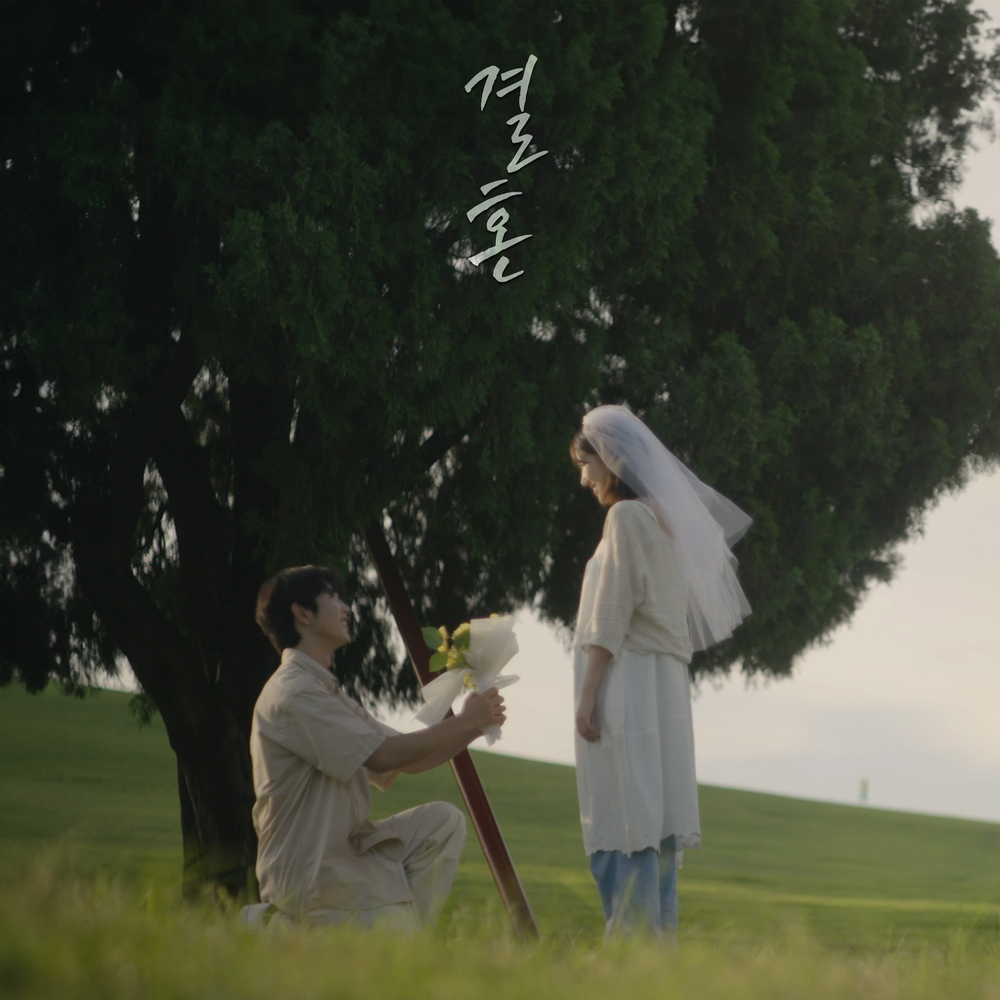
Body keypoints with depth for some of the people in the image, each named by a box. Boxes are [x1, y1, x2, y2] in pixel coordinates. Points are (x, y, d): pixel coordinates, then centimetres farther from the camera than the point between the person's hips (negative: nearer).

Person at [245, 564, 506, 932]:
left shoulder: (328, 692, 18)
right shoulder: (292, 694, -16)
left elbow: (410, 760, 14)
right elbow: (383, 756, -21)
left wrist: (472, 726, -2)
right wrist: (463, 723, -14)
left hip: (345, 850, 10)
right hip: (308, 871, -10)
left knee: (442, 820, 1)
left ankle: (401, 931, -2)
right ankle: (282, 928, -2)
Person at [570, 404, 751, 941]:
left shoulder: (627, 517, -8)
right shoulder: (665, 520, 18)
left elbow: (611, 614, -13)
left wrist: (587, 693, -14)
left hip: (627, 681, -9)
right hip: (663, 685, 9)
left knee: (623, 822, -11)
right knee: (654, 826, 7)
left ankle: (631, 943, -16)